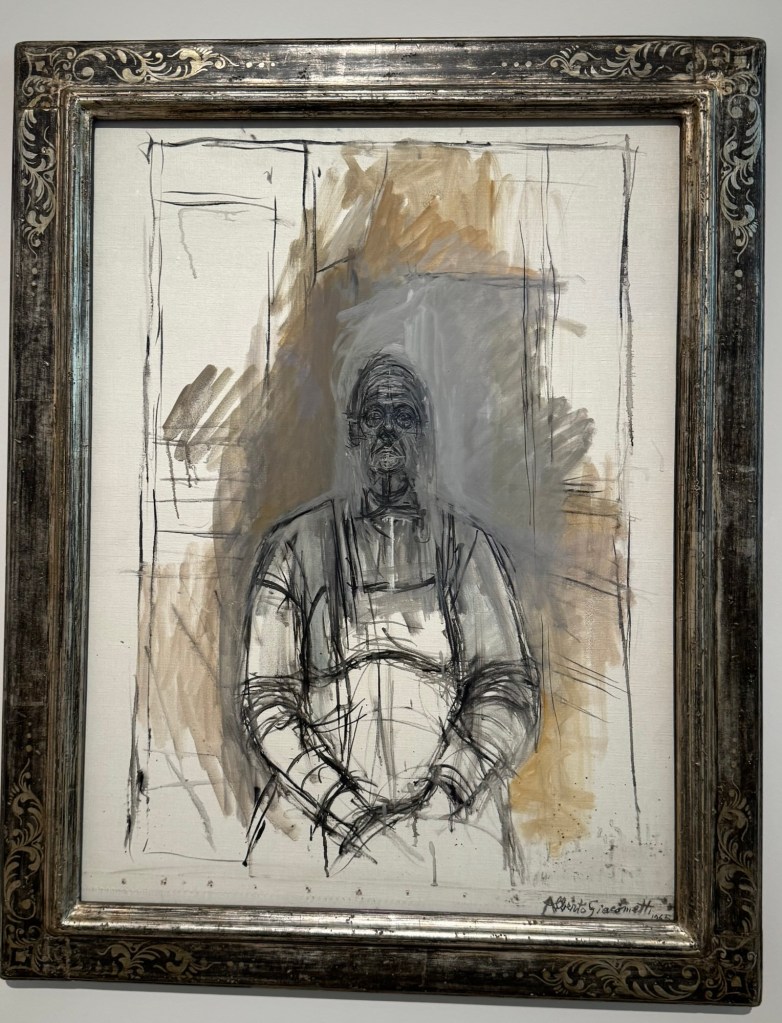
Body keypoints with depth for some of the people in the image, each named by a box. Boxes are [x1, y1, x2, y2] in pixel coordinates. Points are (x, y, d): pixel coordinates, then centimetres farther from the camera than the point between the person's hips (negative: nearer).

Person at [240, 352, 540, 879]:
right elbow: (266, 701, 3)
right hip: (317, 793, 0)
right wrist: (349, 812, -10)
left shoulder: (469, 544, 12)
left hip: (452, 812, 0)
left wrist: (438, 797, -12)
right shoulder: (295, 545, 9)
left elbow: (510, 686, 3)